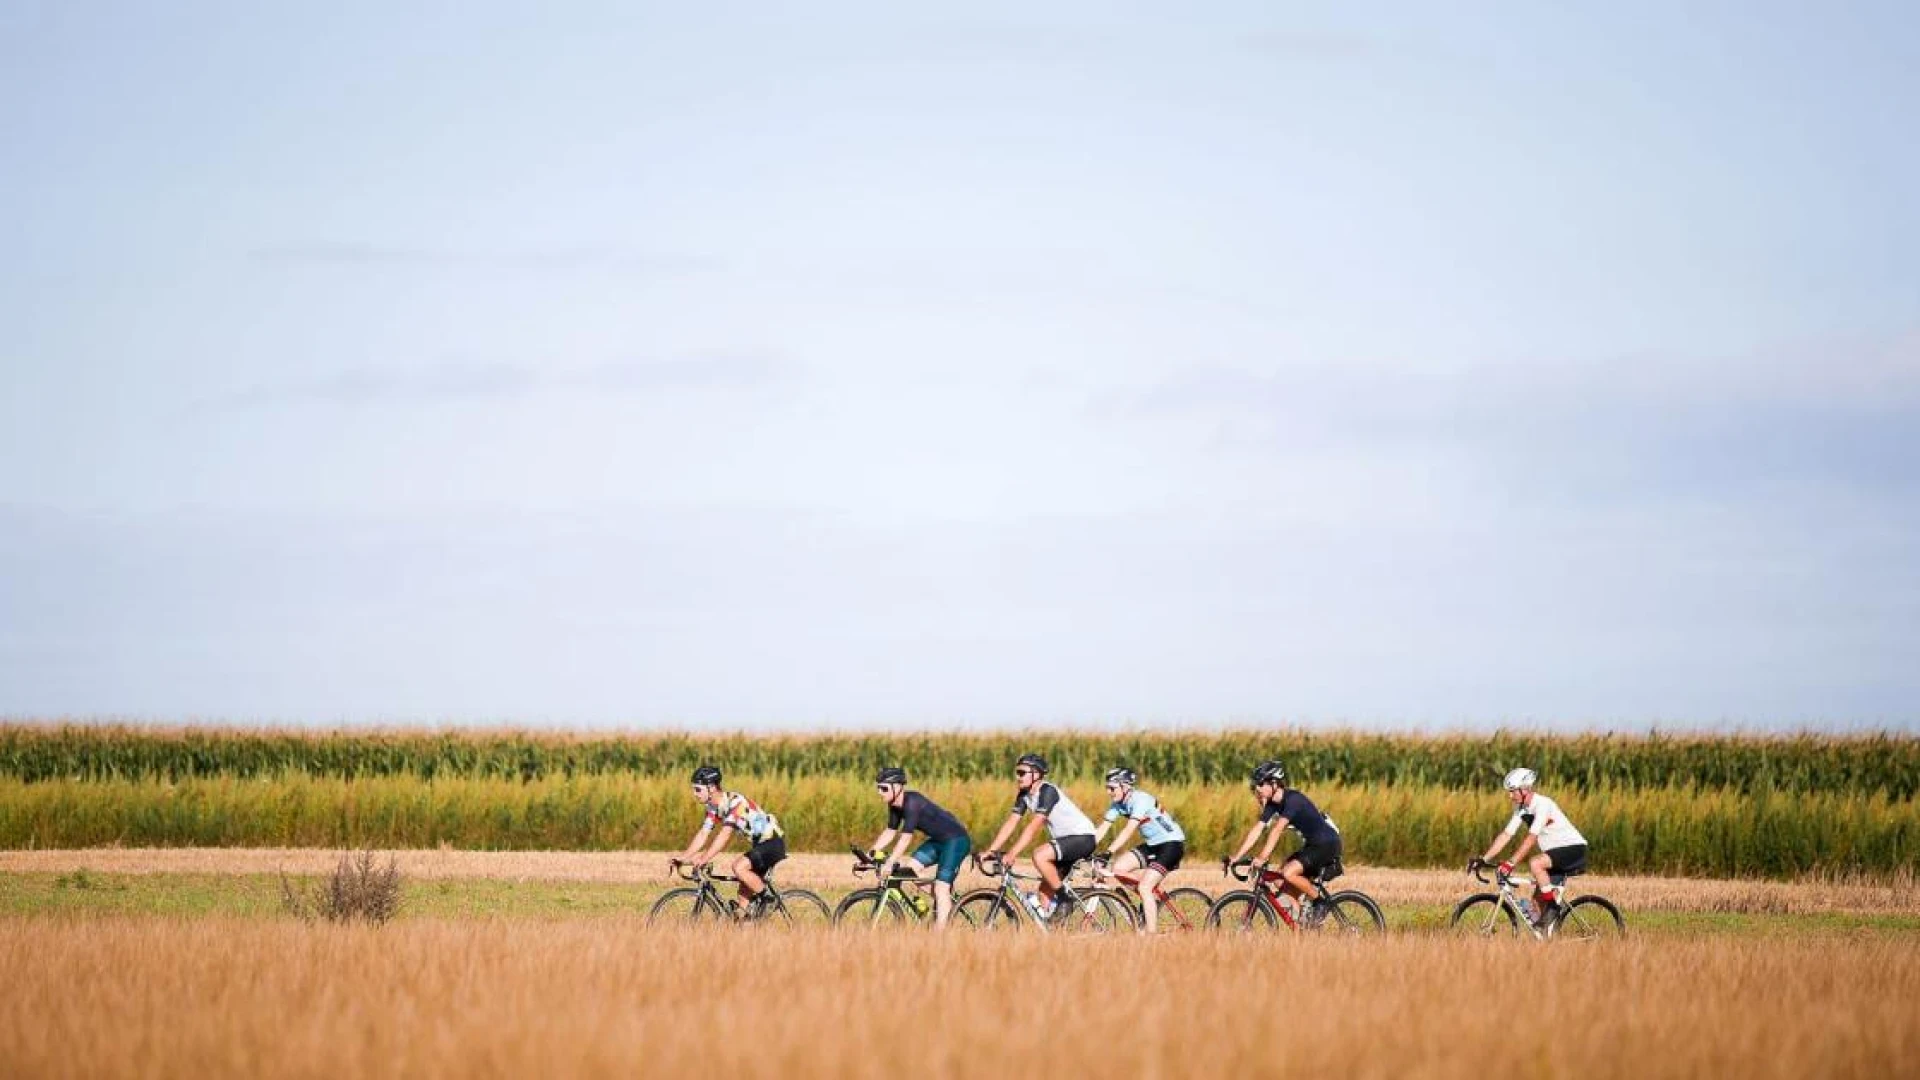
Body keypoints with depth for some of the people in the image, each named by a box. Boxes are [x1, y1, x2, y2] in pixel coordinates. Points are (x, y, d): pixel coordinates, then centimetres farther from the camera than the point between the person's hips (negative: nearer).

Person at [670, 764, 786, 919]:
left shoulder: (735, 802, -25)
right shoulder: (714, 807, 3)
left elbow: (725, 834, -34)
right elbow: (703, 834, 1)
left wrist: (704, 858, -41)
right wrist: (683, 857, -11)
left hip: (773, 842, -9)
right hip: (759, 844, 9)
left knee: (739, 867, -25)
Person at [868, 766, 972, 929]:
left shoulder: (912, 802, -26)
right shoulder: (895, 805, 0)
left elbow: (906, 837, -30)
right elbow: (890, 831, 7)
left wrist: (890, 863, -32)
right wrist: (871, 854, -1)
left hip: (956, 840, -9)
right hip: (938, 840, 9)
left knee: (941, 889, -14)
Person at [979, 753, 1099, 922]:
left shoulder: (1047, 791, -22)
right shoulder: (1024, 795, 4)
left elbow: (1033, 827, -30)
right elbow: (1010, 823, 0)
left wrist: (1012, 854, -35)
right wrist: (990, 851, -10)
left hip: (1082, 837, -9)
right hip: (1064, 838, 9)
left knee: (1040, 855, -28)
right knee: (1046, 888, 2)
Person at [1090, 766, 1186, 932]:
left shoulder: (1140, 800, -25)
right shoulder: (1117, 804, -1)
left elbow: (1128, 830, -35)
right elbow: (1102, 829, -3)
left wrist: (1108, 853, -43)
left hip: (1171, 844, -8)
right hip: (1152, 845, 8)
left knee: (1144, 887, -20)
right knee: (1117, 868, -7)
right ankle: (1153, 900, 9)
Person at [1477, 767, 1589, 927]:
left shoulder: (1542, 804, -21)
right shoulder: (1521, 809, 4)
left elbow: (1531, 838, -28)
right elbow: (1505, 835, 4)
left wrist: (1511, 863, -33)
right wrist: (1483, 859, -4)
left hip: (1574, 849, -9)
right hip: (1555, 851, 9)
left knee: (1535, 863, -31)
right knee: (1537, 901, 1)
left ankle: (1553, 906, -19)